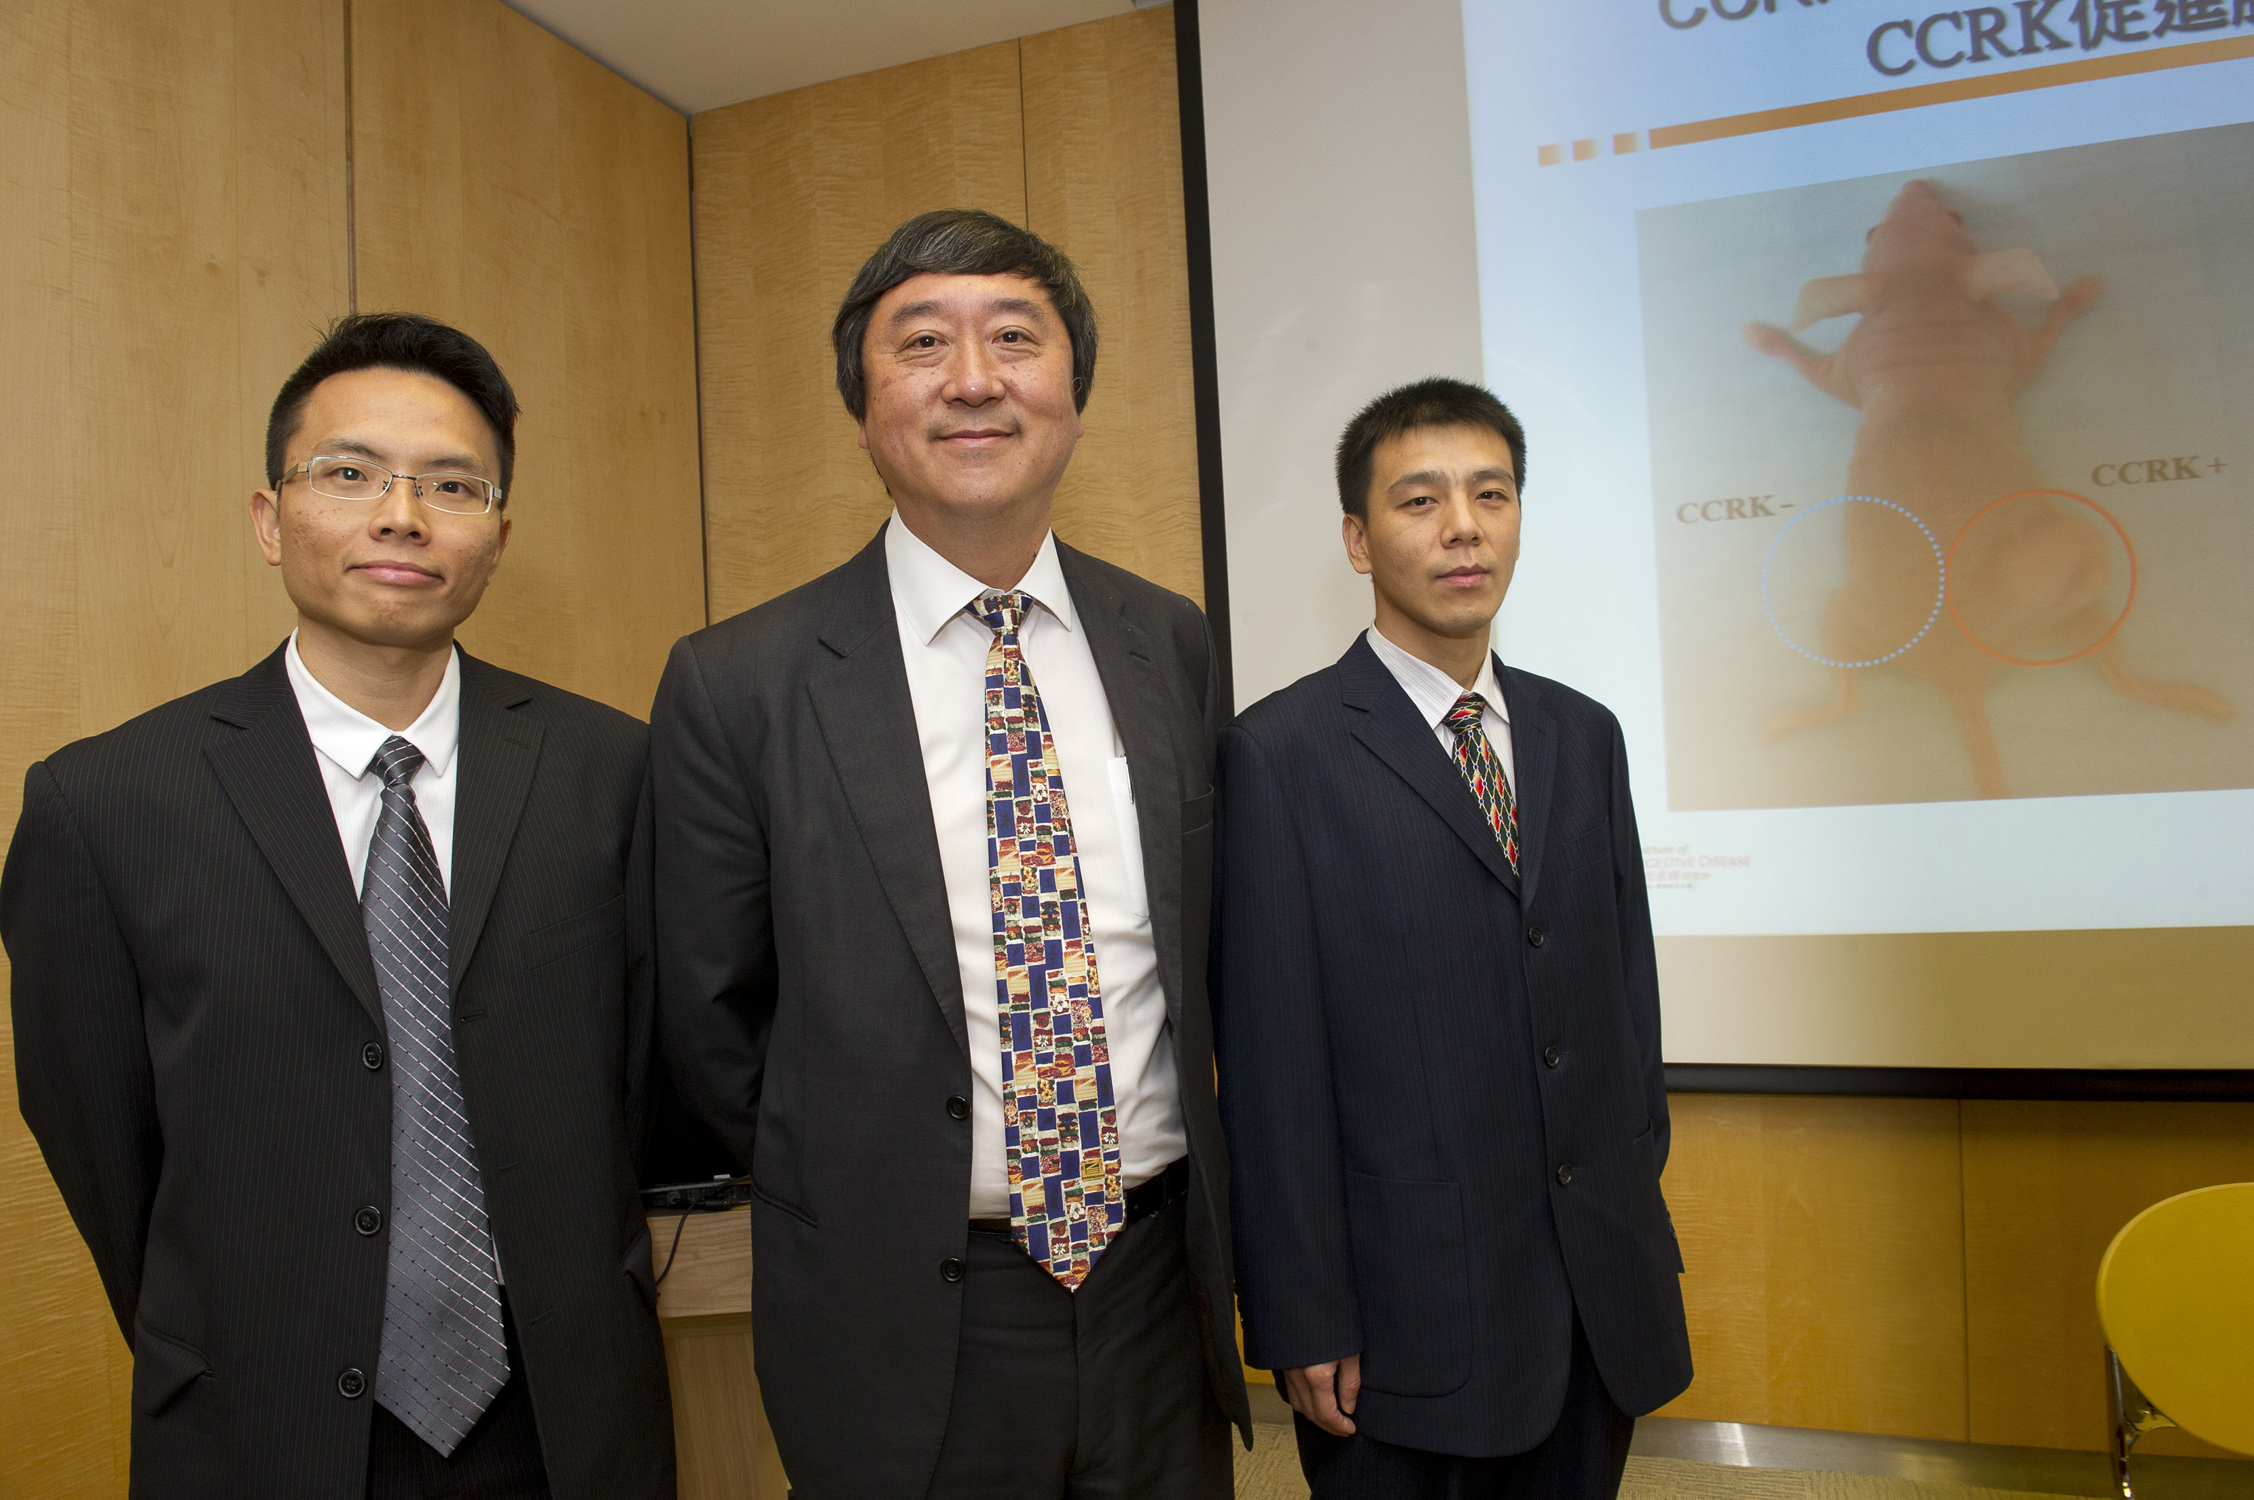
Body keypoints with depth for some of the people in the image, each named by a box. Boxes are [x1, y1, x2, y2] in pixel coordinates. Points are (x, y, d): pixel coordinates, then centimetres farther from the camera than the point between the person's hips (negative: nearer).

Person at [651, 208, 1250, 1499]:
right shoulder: (738, 686, -11)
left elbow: (1203, 946, 8)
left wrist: (1172, 1191, 7)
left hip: (1159, 1289, 4)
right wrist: (853, 1190, 3)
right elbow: (711, 1022, -3)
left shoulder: (1173, 643, -1)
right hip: (904, 1326, -3)